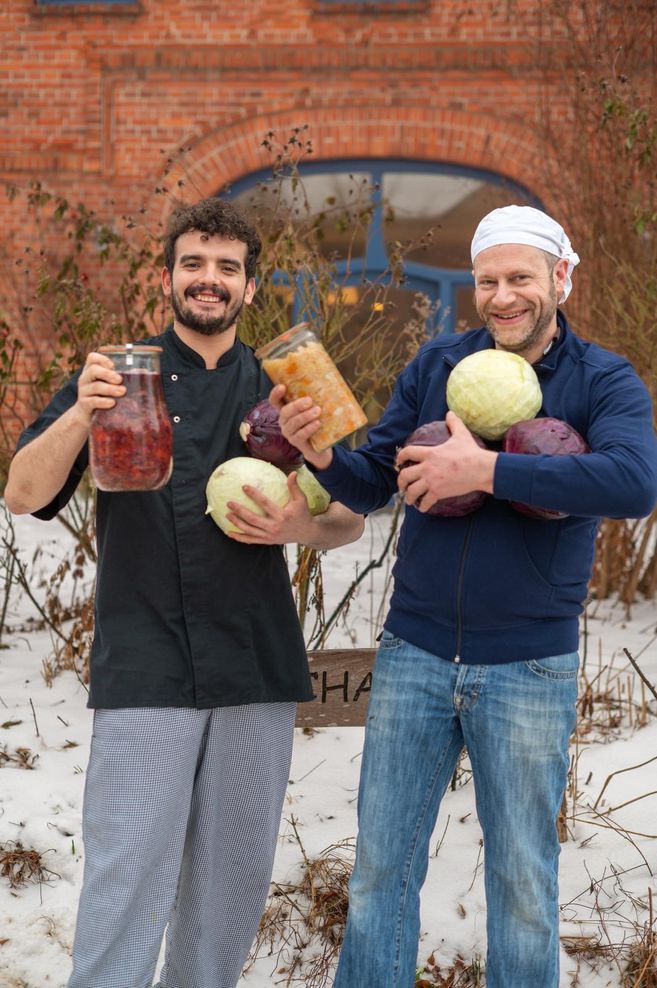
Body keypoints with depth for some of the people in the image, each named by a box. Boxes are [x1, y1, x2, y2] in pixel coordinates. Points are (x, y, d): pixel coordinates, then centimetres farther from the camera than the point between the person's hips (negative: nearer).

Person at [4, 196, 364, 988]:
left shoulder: (280, 392, 13)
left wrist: (301, 527, -9)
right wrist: (77, 415, -20)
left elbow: (350, 518, 14)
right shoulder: (115, 378, 8)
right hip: (143, 668, -3)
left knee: (235, 870, 9)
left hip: (255, 665, 3)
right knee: (128, 872, -8)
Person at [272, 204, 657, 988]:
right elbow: (373, 485, 5)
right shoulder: (436, 365, 3)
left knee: (523, 879, 11)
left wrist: (485, 469, -28)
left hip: (529, 668, -2)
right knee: (381, 865, 10)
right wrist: (321, 454, -18)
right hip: (413, 654, 2)